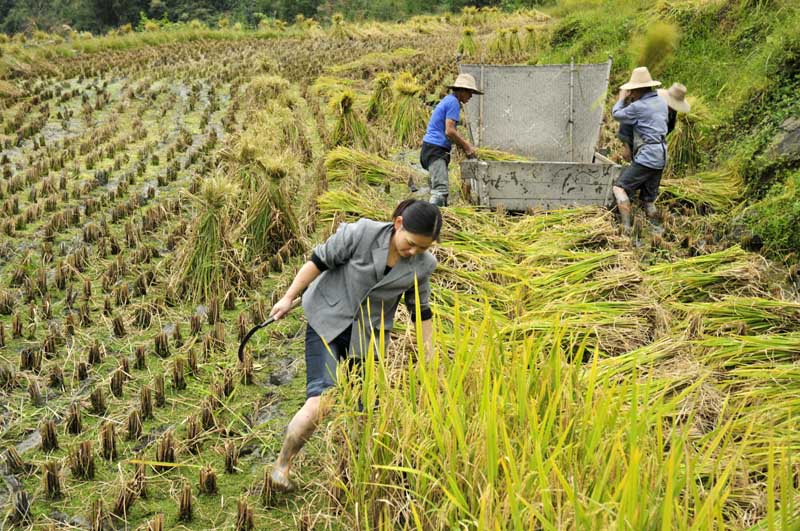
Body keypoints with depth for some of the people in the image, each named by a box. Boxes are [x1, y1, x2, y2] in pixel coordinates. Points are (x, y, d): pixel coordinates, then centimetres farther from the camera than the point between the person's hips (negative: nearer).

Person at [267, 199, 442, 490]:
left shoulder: (422, 265, -6)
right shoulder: (361, 233, -19)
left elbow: (421, 311, 7)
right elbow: (319, 261, -8)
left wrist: (430, 357, 8)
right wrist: (289, 297, -4)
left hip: (367, 337, 4)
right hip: (327, 324, -4)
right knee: (320, 402, -17)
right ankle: (282, 464, 4)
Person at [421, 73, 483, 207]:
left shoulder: (448, 100, 22)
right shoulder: (453, 102, -10)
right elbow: (449, 131, -19)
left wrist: (466, 144, 18)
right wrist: (467, 147, -8)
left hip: (432, 149, 11)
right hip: (435, 149, -11)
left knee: (441, 188, 15)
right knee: (441, 188, -21)